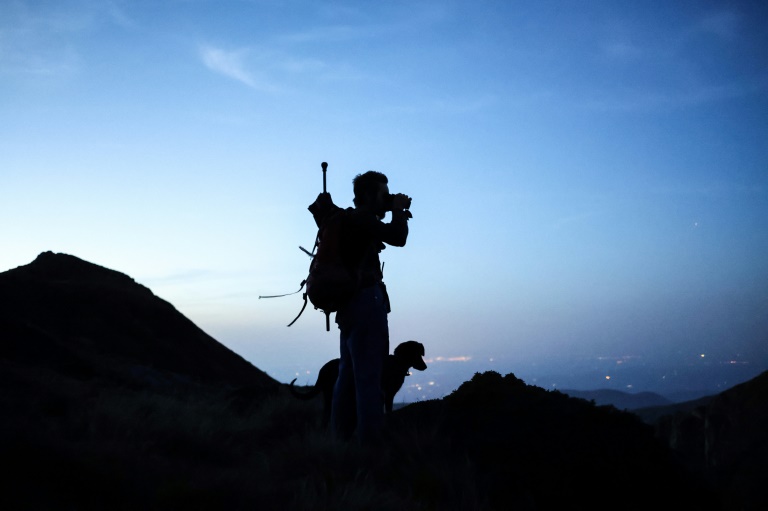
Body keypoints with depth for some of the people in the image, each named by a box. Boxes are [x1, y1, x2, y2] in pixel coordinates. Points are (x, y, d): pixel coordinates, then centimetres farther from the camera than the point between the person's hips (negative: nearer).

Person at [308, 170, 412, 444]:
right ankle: (371, 442, -12)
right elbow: (397, 237, -21)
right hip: (366, 301, -10)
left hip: (349, 303, 10)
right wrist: (399, 210, -4)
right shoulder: (361, 218, -11)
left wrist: (394, 213, 18)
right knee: (369, 376, -11)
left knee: (349, 374, 11)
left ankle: (342, 438, 14)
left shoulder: (348, 220, 16)